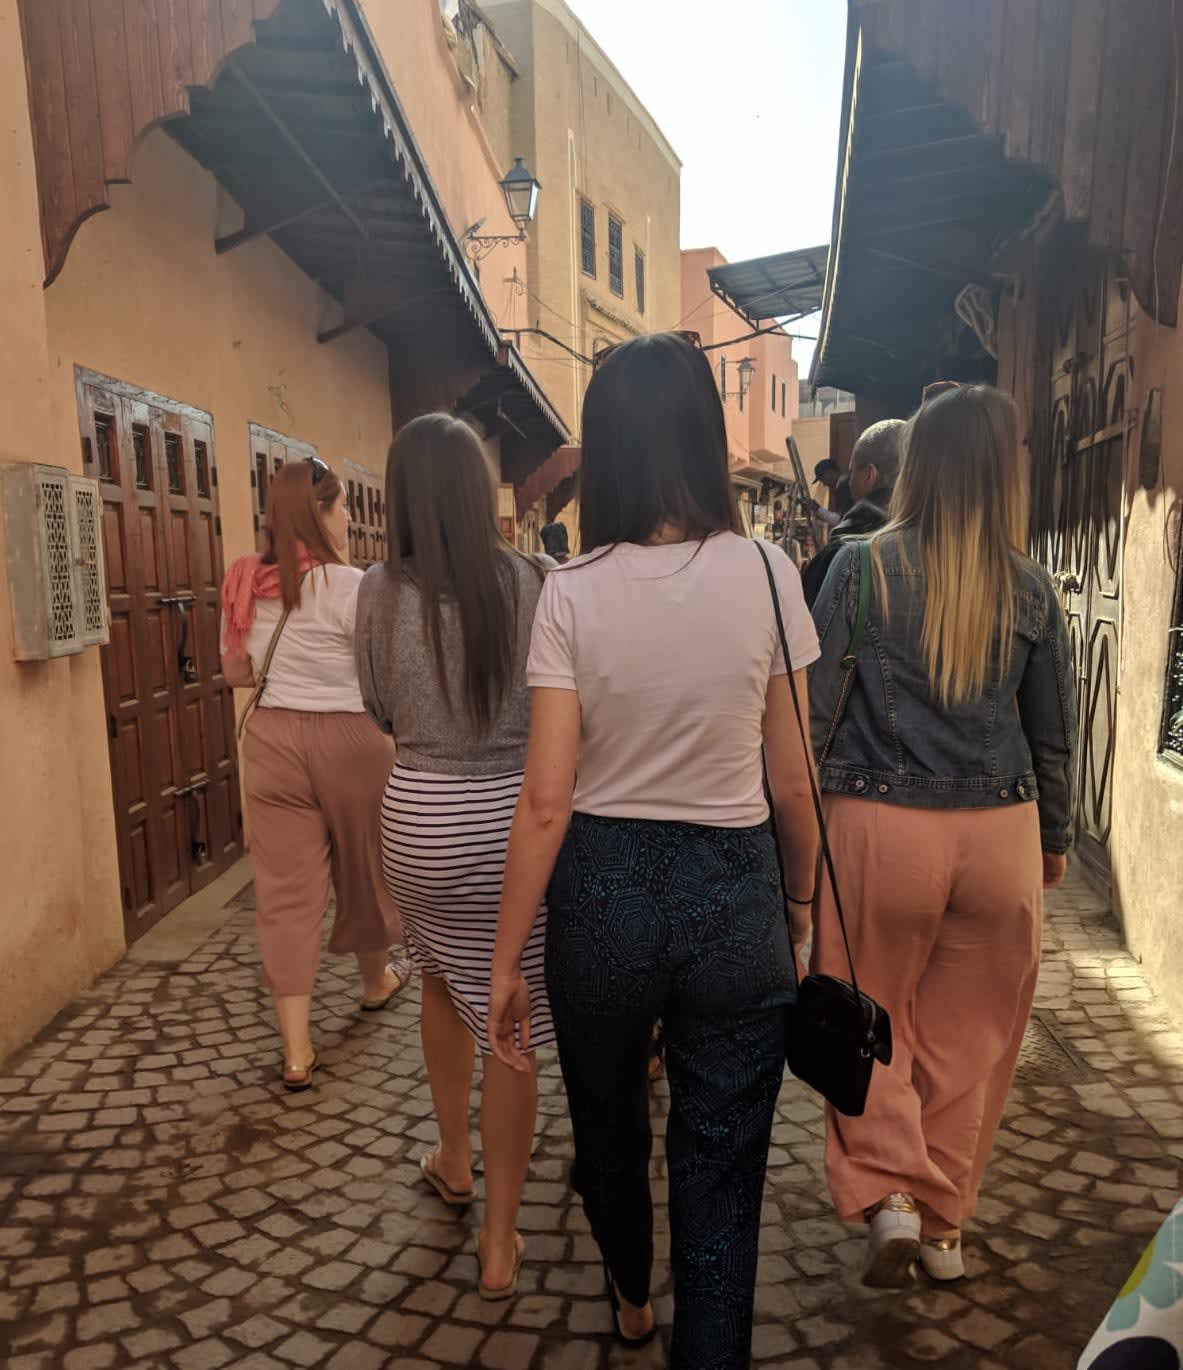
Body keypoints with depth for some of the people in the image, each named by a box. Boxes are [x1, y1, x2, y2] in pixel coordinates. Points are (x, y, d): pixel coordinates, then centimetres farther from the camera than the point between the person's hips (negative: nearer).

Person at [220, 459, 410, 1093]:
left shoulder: (245, 585, 3)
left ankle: (296, 1050, 8)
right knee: (362, 867, 18)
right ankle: (376, 980, 43)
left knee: (286, 885, 6)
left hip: (272, 740, 4)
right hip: (347, 739, -4)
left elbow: (235, 672, 14)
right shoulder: (349, 586, -15)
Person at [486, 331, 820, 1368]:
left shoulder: (573, 593, -10)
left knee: (607, 1120, 28)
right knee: (720, 1173, 14)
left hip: (602, 887, 2)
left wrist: (507, 958, -2)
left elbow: (546, 798, -12)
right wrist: (805, 898, 13)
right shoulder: (764, 574, -8)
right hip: (733, 891, -1)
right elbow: (792, 779, -4)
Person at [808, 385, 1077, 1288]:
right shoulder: (1029, 588, 1)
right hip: (1000, 835, 3)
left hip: (880, 826, -2)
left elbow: (812, 712, -6)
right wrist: (1055, 841, 22)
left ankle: (887, 1193, 6)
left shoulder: (864, 566, -7)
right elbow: (1055, 735, 9)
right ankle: (943, 1225, 30)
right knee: (967, 1038, 16)